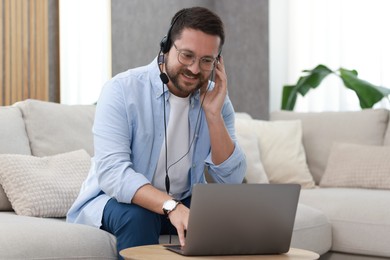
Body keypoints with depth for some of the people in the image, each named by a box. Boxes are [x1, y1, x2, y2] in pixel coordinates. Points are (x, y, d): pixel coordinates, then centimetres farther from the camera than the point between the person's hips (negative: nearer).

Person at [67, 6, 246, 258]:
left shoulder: (216, 99, -5)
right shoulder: (122, 90, -19)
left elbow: (231, 178, -11)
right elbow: (111, 171, -31)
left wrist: (213, 113, -23)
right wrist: (171, 206, -46)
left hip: (183, 201, 3)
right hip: (117, 199, -3)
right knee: (137, 216, -35)